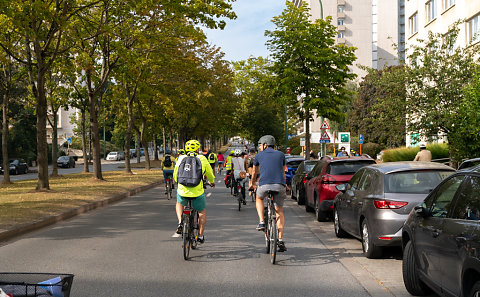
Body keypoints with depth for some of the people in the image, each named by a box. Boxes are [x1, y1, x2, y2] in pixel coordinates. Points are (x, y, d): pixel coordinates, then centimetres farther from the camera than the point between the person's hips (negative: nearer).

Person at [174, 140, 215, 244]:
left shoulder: (181, 159, 7)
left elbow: (175, 176, 17)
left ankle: (180, 222, 10)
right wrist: (212, 182, 39)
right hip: (197, 192, -2)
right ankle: (200, 236, 24)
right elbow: (210, 174, 16)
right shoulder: (202, 159, 3)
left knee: (179, 204, 34)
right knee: (202, 212, 23)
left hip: (182, 191, 2)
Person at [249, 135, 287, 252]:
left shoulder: (259, 155, 18)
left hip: (264, 185, -1)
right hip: (279, 185, 1)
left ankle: (261, 222, 14)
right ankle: (280, 240, 4)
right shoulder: (280, 154, 21)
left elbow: (254, 171, 35)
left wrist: (252, 183, 53)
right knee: (279, 212, 14)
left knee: (259, 199, 32)